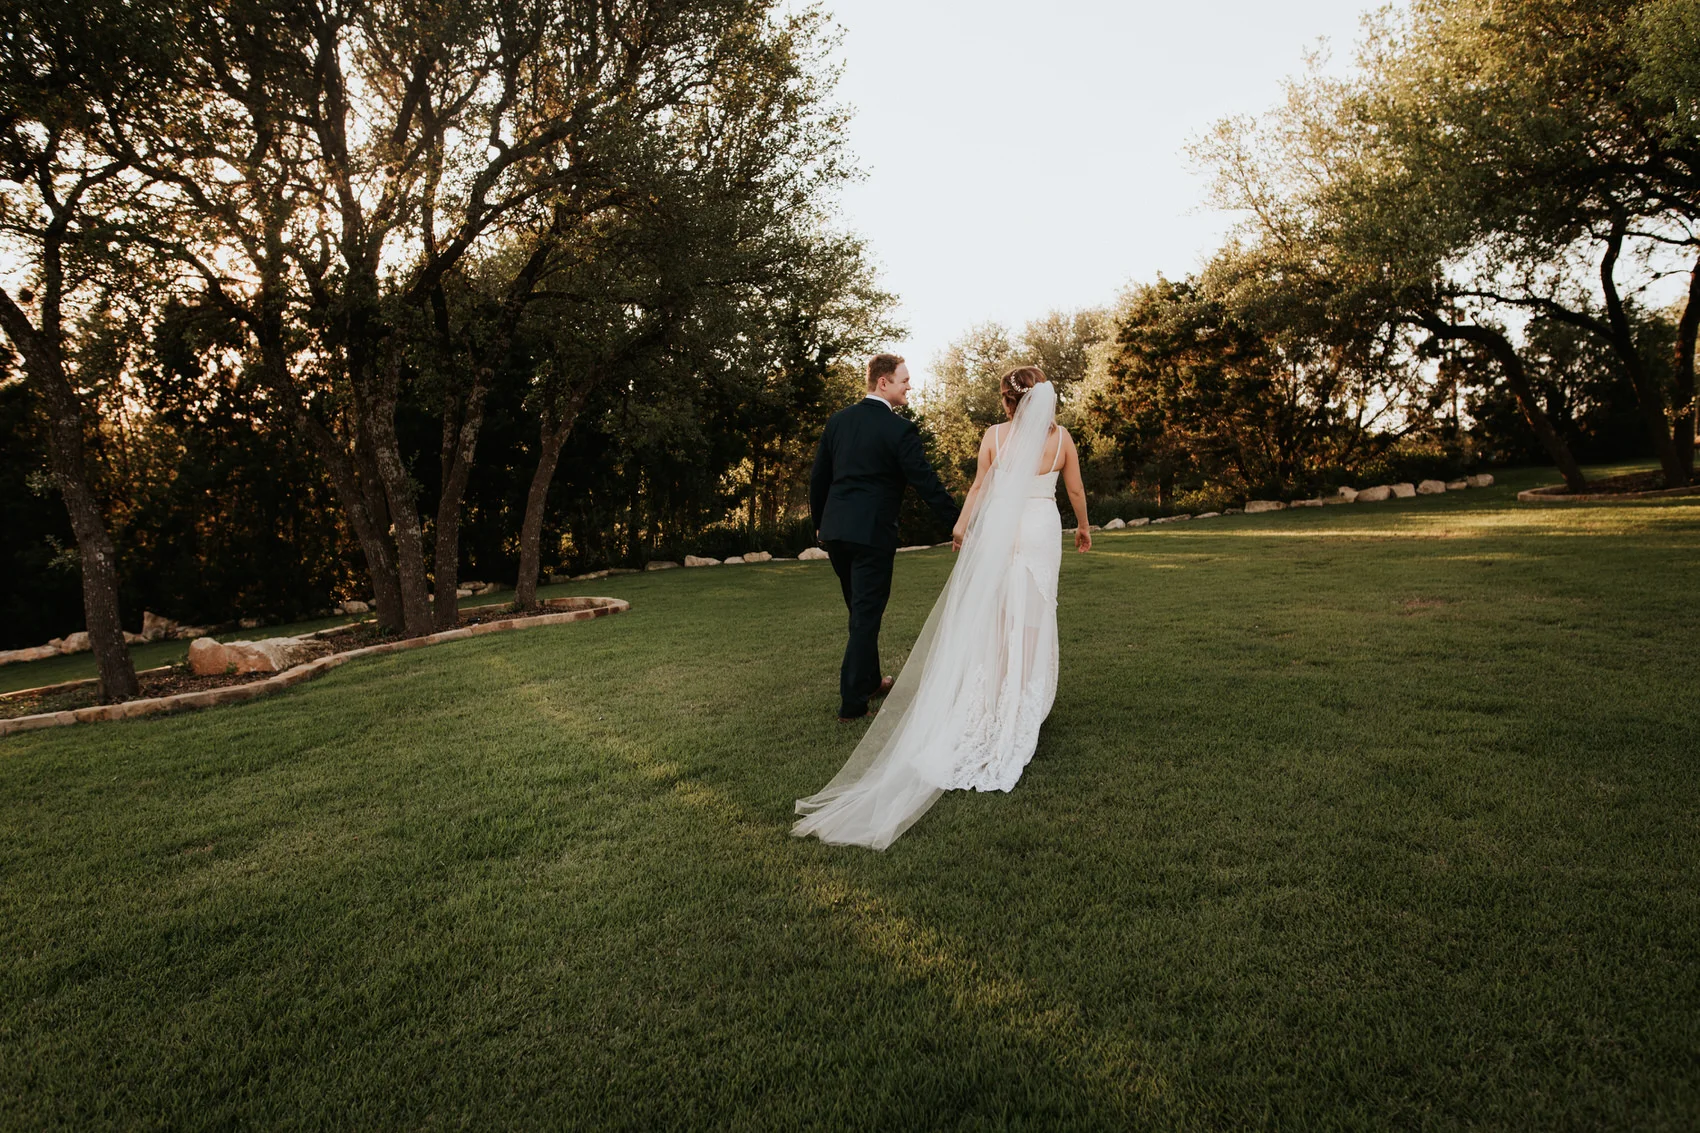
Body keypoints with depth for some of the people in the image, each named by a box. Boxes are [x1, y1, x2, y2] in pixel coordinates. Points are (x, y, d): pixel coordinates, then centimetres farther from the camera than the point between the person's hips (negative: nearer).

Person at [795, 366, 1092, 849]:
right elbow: (1076, 490, 8)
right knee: (1033, 615, 9)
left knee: (989, 615, 9)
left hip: (999, 530, -1)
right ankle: (1025, 701, 15)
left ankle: (989, 699, 13)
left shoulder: (994, 435, -4)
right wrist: (1083, 527, 25)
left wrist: (962, 526, 17)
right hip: (1043, 530, 1)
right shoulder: (1061, 437, 0)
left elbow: (979, 486, 3)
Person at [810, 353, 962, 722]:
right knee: (866, 617, 1)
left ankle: (869, 681, 36)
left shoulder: (837, 420, 7)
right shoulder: (899, 429, -12)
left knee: (860, 611, 21)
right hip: (872, 534, -7)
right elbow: (926, 483, -12)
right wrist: (958, 523, -4)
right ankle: (852, 703, 4)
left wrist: (820, 523, 23)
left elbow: (818, 478, 12)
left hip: (834, 530, 7)